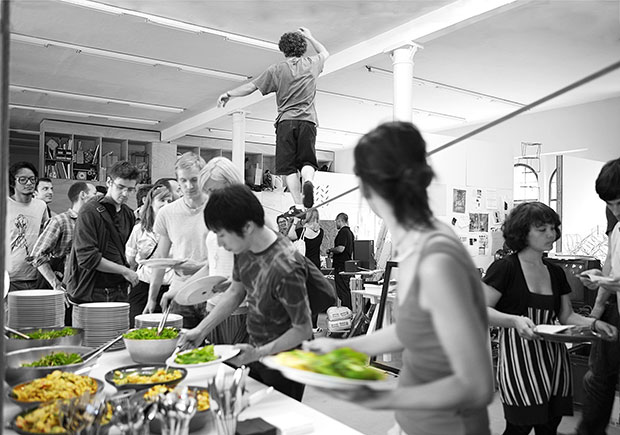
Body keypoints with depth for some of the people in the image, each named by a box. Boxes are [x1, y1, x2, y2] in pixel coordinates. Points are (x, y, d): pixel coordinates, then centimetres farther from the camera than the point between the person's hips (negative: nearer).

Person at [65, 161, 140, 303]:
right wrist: (124, 271, -14)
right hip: (90, 293, -6)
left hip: (119, 292, 6)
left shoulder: (129, 214, 11)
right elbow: (87, 257, -17)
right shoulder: (90, 211, -10)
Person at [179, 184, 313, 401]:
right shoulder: (244, 247, -7)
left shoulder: (285, 269, -33)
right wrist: (201, 329, 4)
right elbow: (236, 291, 8)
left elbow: (303, 329, -23)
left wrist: (258, 353, -24)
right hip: (256, 354, 8)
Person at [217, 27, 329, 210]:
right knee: (307, 161, 6)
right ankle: (308, 181, -27)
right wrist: (309, 37, 46)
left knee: (288, 166, -2)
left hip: (286, 121, -1)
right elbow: (325, 53, 37)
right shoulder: (312, 63, 13)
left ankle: (298, 204, -12)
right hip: (308, 120, 2)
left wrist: (229, 94, 22)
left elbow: (251, 87, 9)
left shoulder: (277, 69, 6)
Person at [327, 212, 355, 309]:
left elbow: (340, 249, -25)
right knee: (346, 291, 15)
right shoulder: (350, 232, 15)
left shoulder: (343, 232, -15)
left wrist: (330, 250, -8)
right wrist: (334, 253, 24)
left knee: (342, 292, -6)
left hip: (341, 266, -10)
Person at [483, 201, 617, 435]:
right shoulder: (505, 267, -9)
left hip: (554, 358, 6)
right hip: (520, 359, -6)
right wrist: (515, 321, -27)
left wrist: (594, 323, -1)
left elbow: (567, 315, 17)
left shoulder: (555, 272, 12)